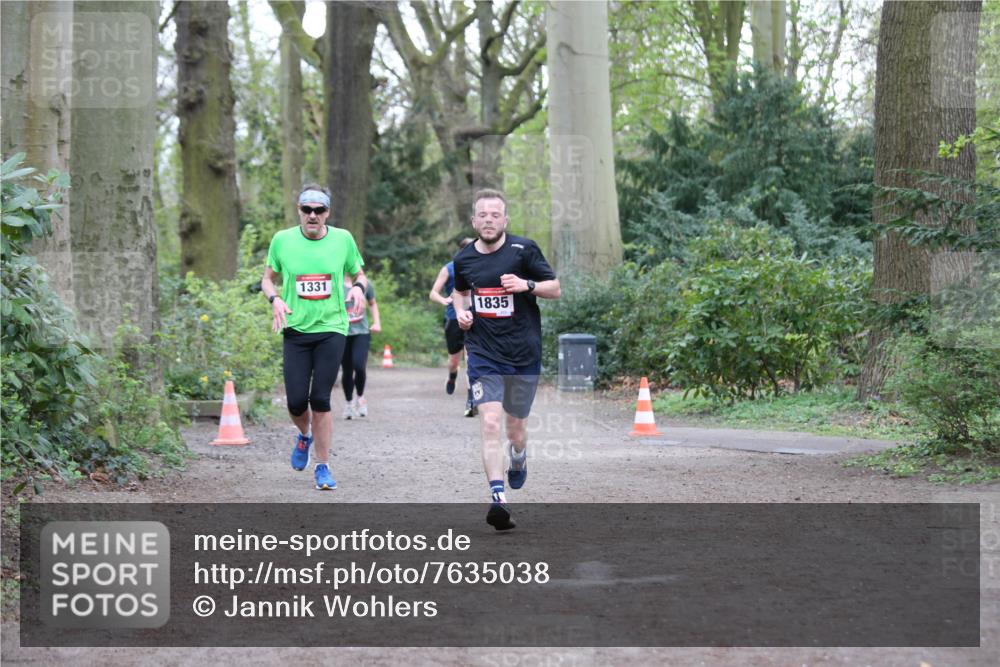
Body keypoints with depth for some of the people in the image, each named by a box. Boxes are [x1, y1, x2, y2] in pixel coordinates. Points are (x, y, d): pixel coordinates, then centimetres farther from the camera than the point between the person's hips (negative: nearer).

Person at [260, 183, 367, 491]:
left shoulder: (343, 239, 1)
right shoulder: (282, 240, 1)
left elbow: (358, 274, 15)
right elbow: (268, 279, 12)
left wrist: (358, 288, -8)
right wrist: (275, 300, -8)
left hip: (331, 329, -1)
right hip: (296, 330, 1)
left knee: (320, 400, -6)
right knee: (296, 401, -3)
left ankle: (323, 466, 7)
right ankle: (305, 436, 33)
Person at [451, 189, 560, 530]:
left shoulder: (524, 249, -5)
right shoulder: (464, 259, 4)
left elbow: (555, 288, 1)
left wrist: (526, 285, -17)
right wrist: (461, 311, 4)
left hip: (524, 353, 0)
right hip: (484, 352, 1)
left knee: (515, 426, 11)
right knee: (489, 423, -17)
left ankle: (518, 460, 48)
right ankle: (498, 498, -23)